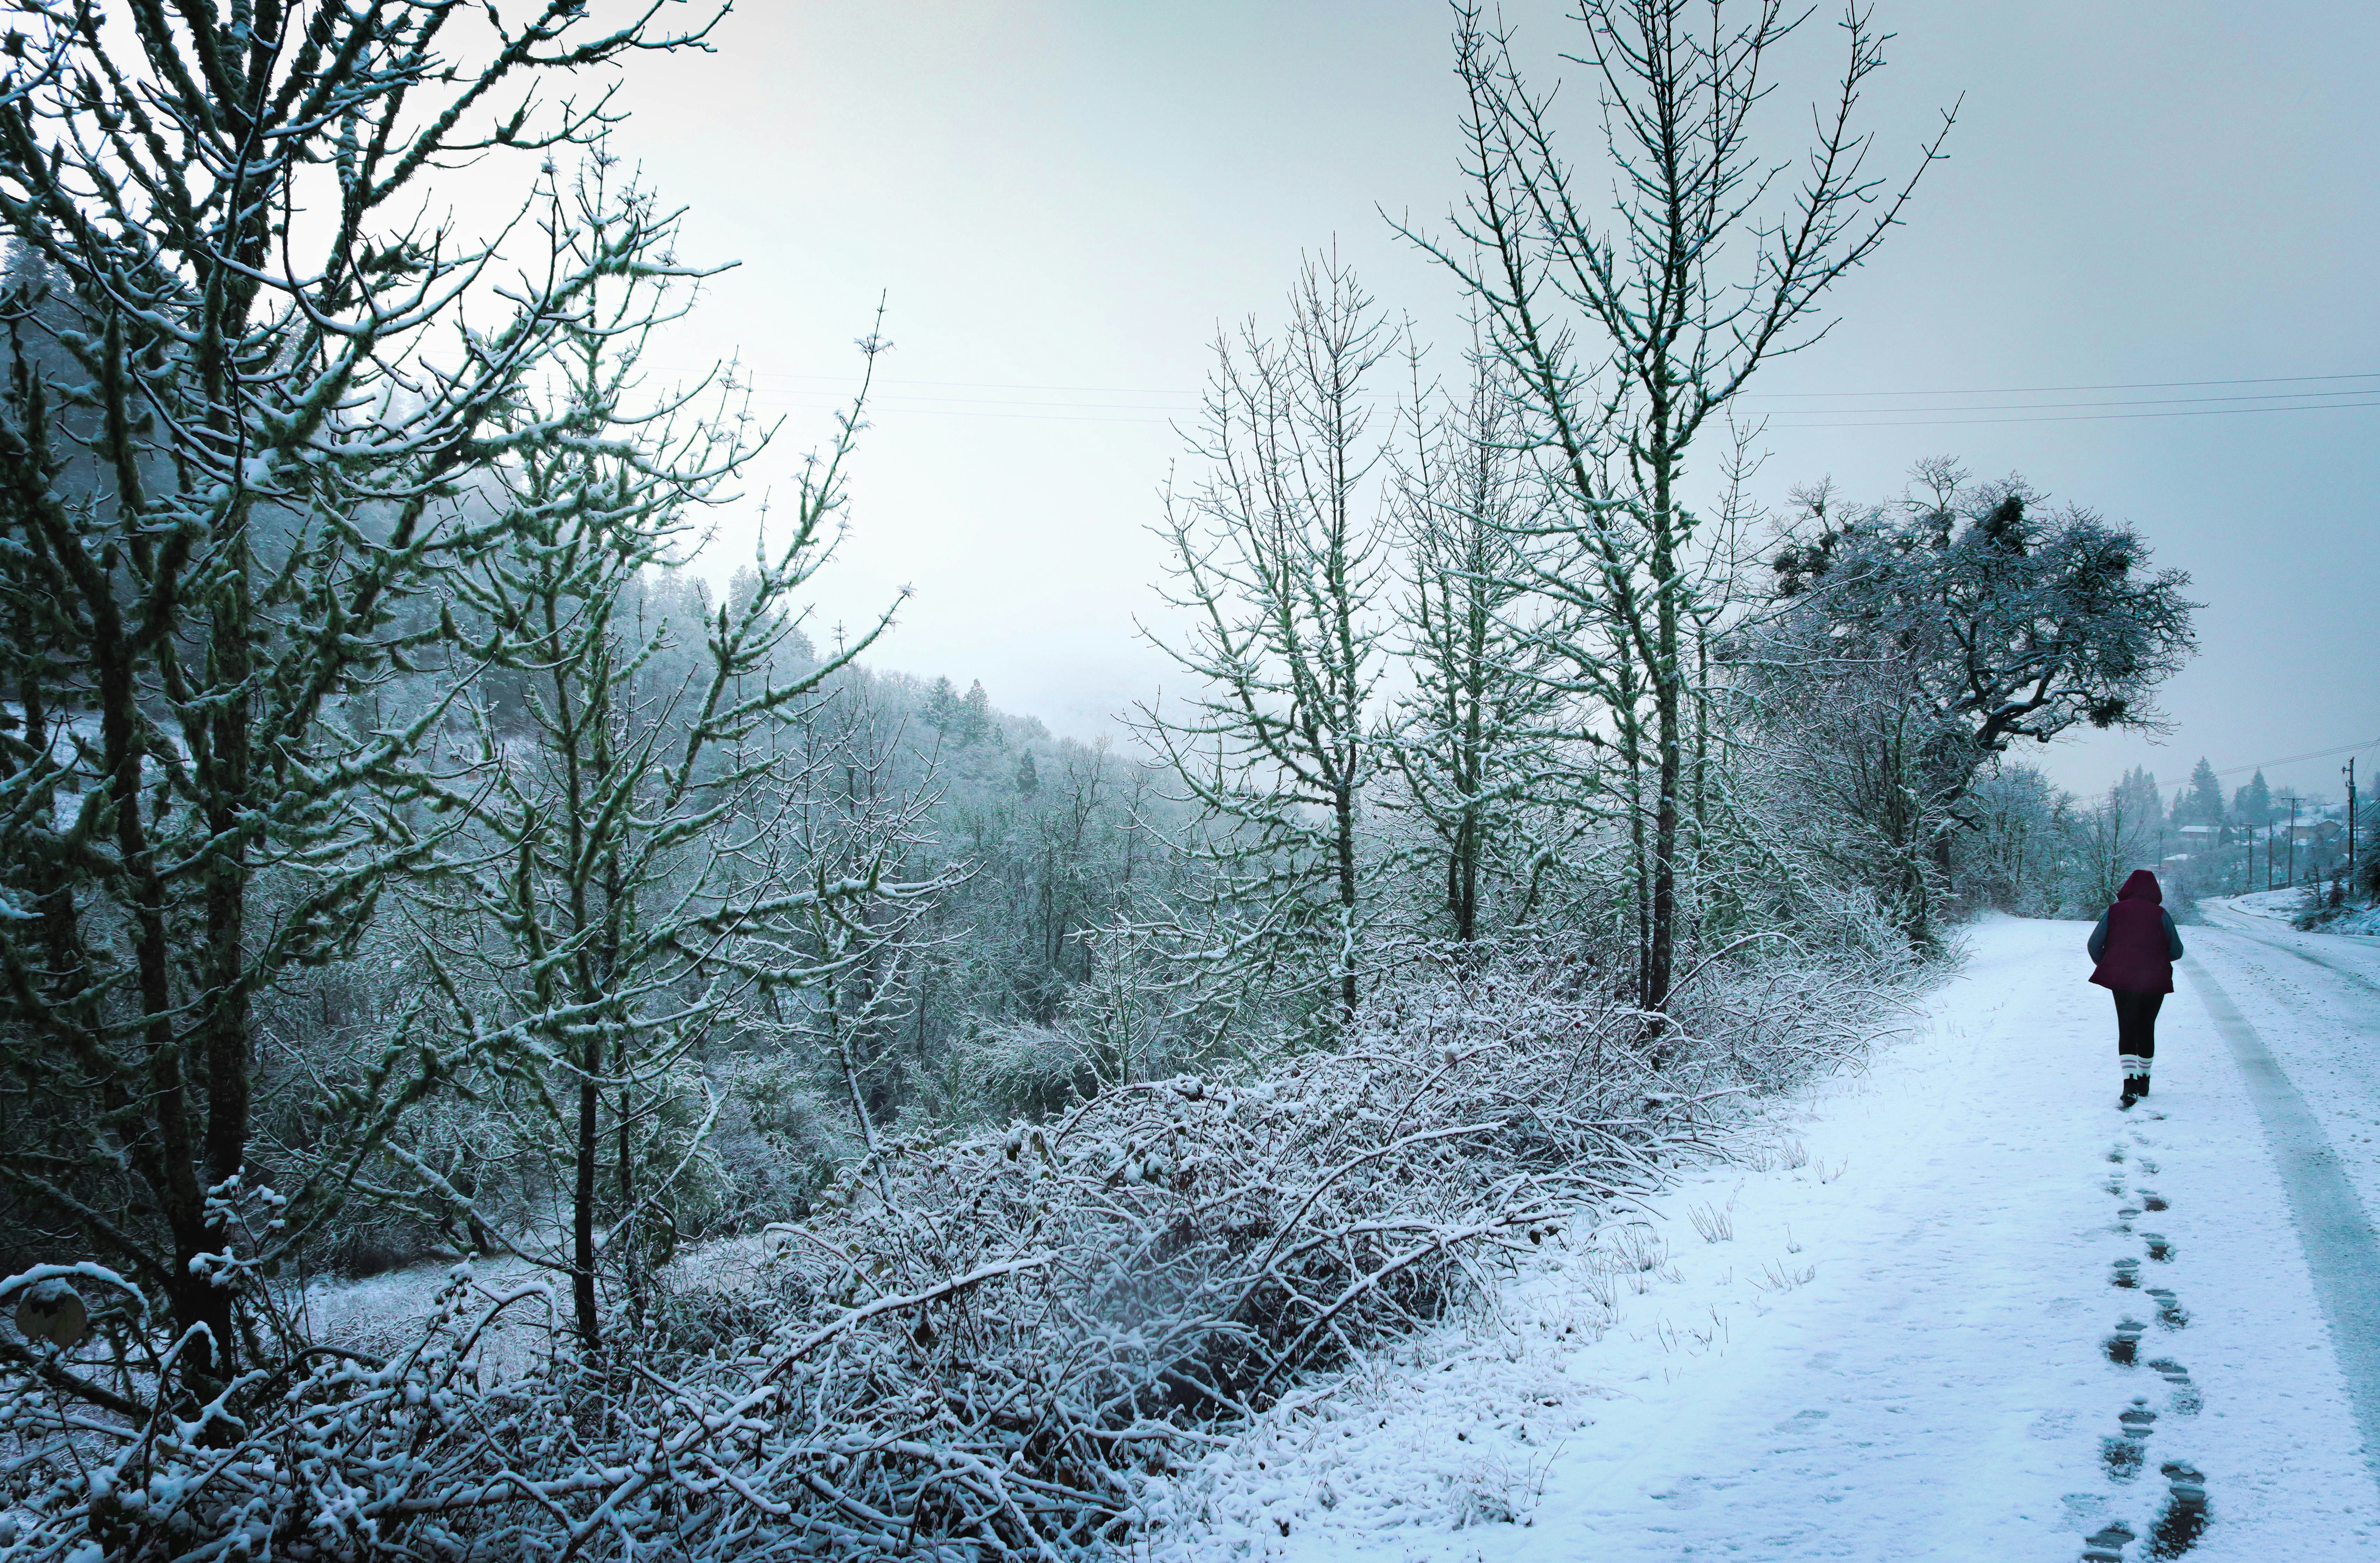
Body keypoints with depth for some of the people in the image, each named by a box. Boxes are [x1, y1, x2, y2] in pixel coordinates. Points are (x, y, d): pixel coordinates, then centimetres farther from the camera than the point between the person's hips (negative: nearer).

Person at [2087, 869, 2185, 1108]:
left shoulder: (2114, 911, -1)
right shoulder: (2160, 914, -4)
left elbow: (2094, 945, -3)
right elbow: (2177, 951, -1)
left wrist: (2108, 968, 13)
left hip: (2121, 981, 0)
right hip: (2155, 982, 0)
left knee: (2126, 1030, 1)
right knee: (2147, 1030, 15)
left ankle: (2130, 1084, -18)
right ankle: (2143, 1081, 28)